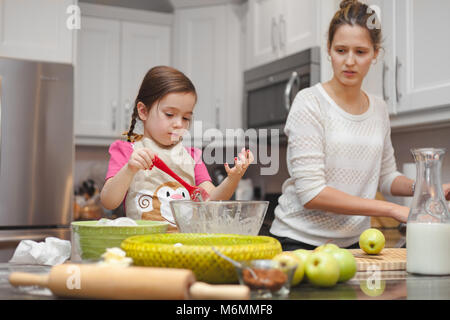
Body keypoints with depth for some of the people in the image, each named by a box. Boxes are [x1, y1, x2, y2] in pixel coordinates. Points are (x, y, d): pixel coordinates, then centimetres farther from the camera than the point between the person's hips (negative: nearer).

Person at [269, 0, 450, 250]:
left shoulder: (379, 110, 6)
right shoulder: (310, 103, -13)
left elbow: (386, 176, 18)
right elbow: (311, 193, -20)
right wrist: (393, 209, -20)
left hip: (354, 243, 5)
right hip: (300, 241, -5)